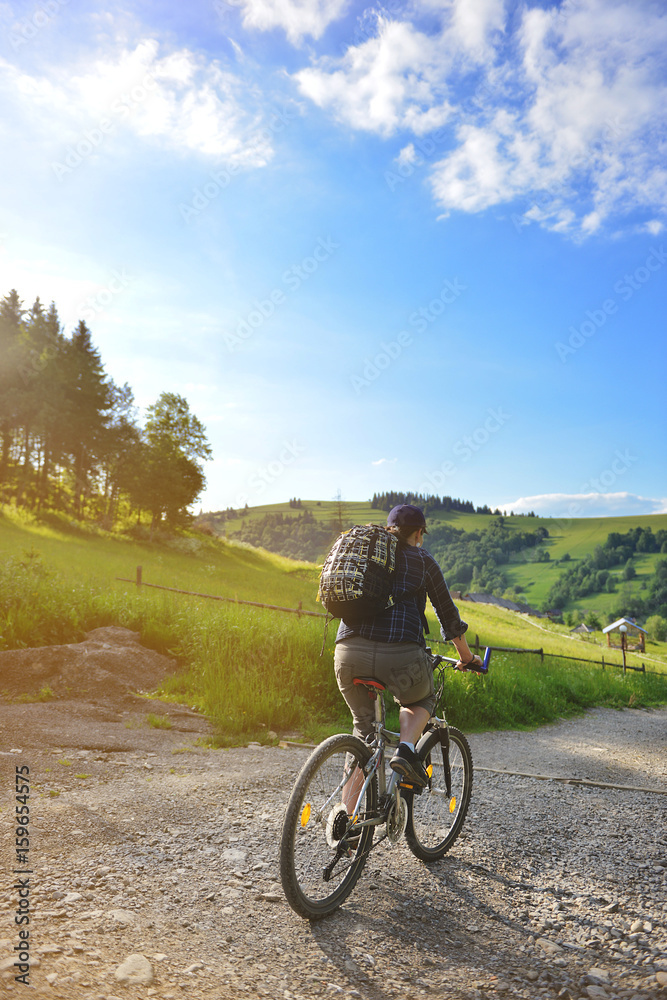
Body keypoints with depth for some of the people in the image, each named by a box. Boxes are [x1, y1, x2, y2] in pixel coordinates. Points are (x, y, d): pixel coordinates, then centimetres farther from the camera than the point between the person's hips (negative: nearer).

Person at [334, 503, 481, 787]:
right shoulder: (423, 561, 14)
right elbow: (448, 614, 20)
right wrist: (466, 656, 35)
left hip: (349, 653, 3)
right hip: (401, 654, -3)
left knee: (363, 726, 26)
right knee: (420, 702, 30)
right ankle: (405, 749, 3)